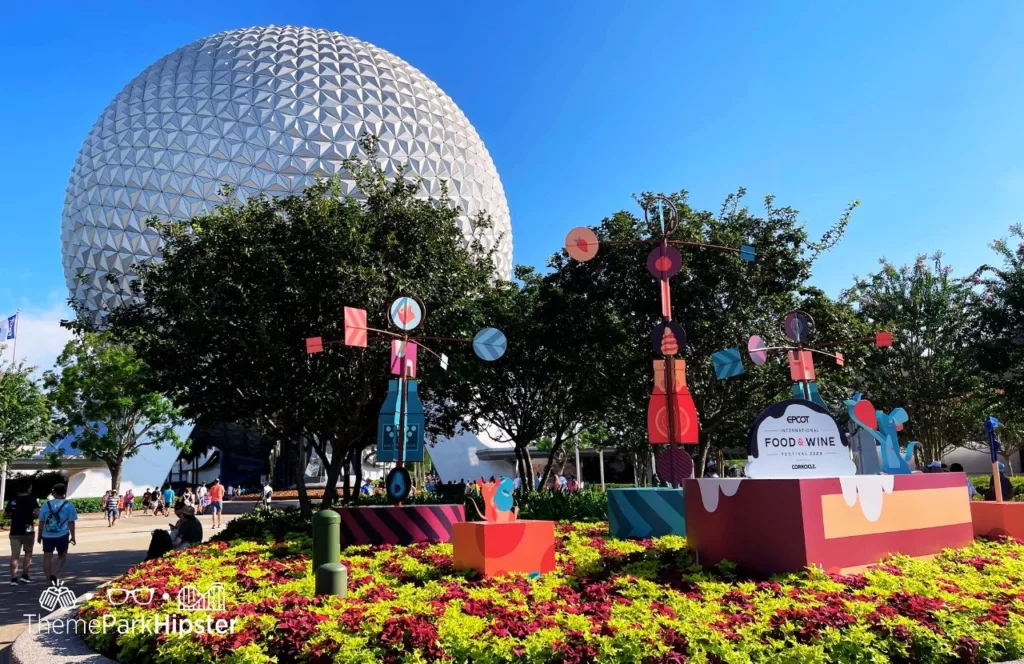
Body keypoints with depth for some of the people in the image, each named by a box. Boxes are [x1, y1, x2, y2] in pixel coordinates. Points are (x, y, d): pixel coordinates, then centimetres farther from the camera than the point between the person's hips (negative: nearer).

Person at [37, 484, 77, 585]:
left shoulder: (46, 505, 7)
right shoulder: (68, 505, -2)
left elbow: (41, 522, 9)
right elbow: (71, 522, -3)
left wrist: (39, 535, 19)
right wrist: (72, 536, 3)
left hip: (47, 535, 2)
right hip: (62, 535, -2)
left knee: (47, 557, 8)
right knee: (62, 556, 12)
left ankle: (49, 579, 9)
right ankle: (54, 574, -6)